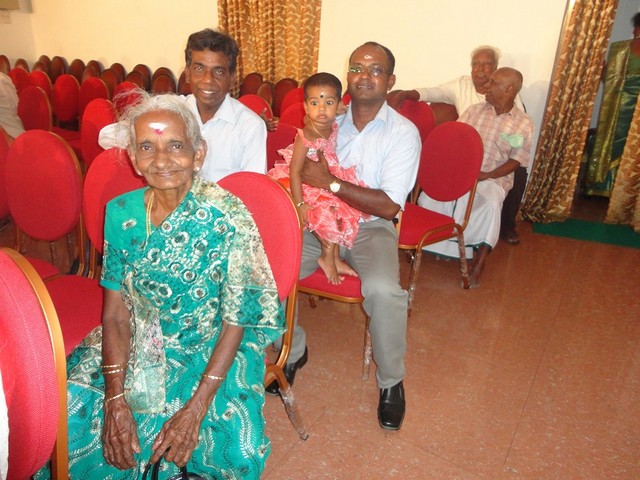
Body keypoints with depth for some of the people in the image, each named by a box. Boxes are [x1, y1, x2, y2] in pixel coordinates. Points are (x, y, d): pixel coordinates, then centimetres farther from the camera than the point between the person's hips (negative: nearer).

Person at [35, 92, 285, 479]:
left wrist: (195, 410, -19)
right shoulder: (122, 213, -6)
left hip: (212, 350, -3)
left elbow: (235, 322, -15)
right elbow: (116, 312, -4)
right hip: (137, 347, 4)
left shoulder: (228, 218, -19)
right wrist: (116, 399, -13)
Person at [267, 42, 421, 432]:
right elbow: (305, 174, 11)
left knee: (384, 290, -33)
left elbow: (388, 205, -15)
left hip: (371, 227, -3)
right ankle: (293, 351, 9)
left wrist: (330, 183, -20)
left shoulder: (403, 132, -6)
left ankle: (391, 381, -2)